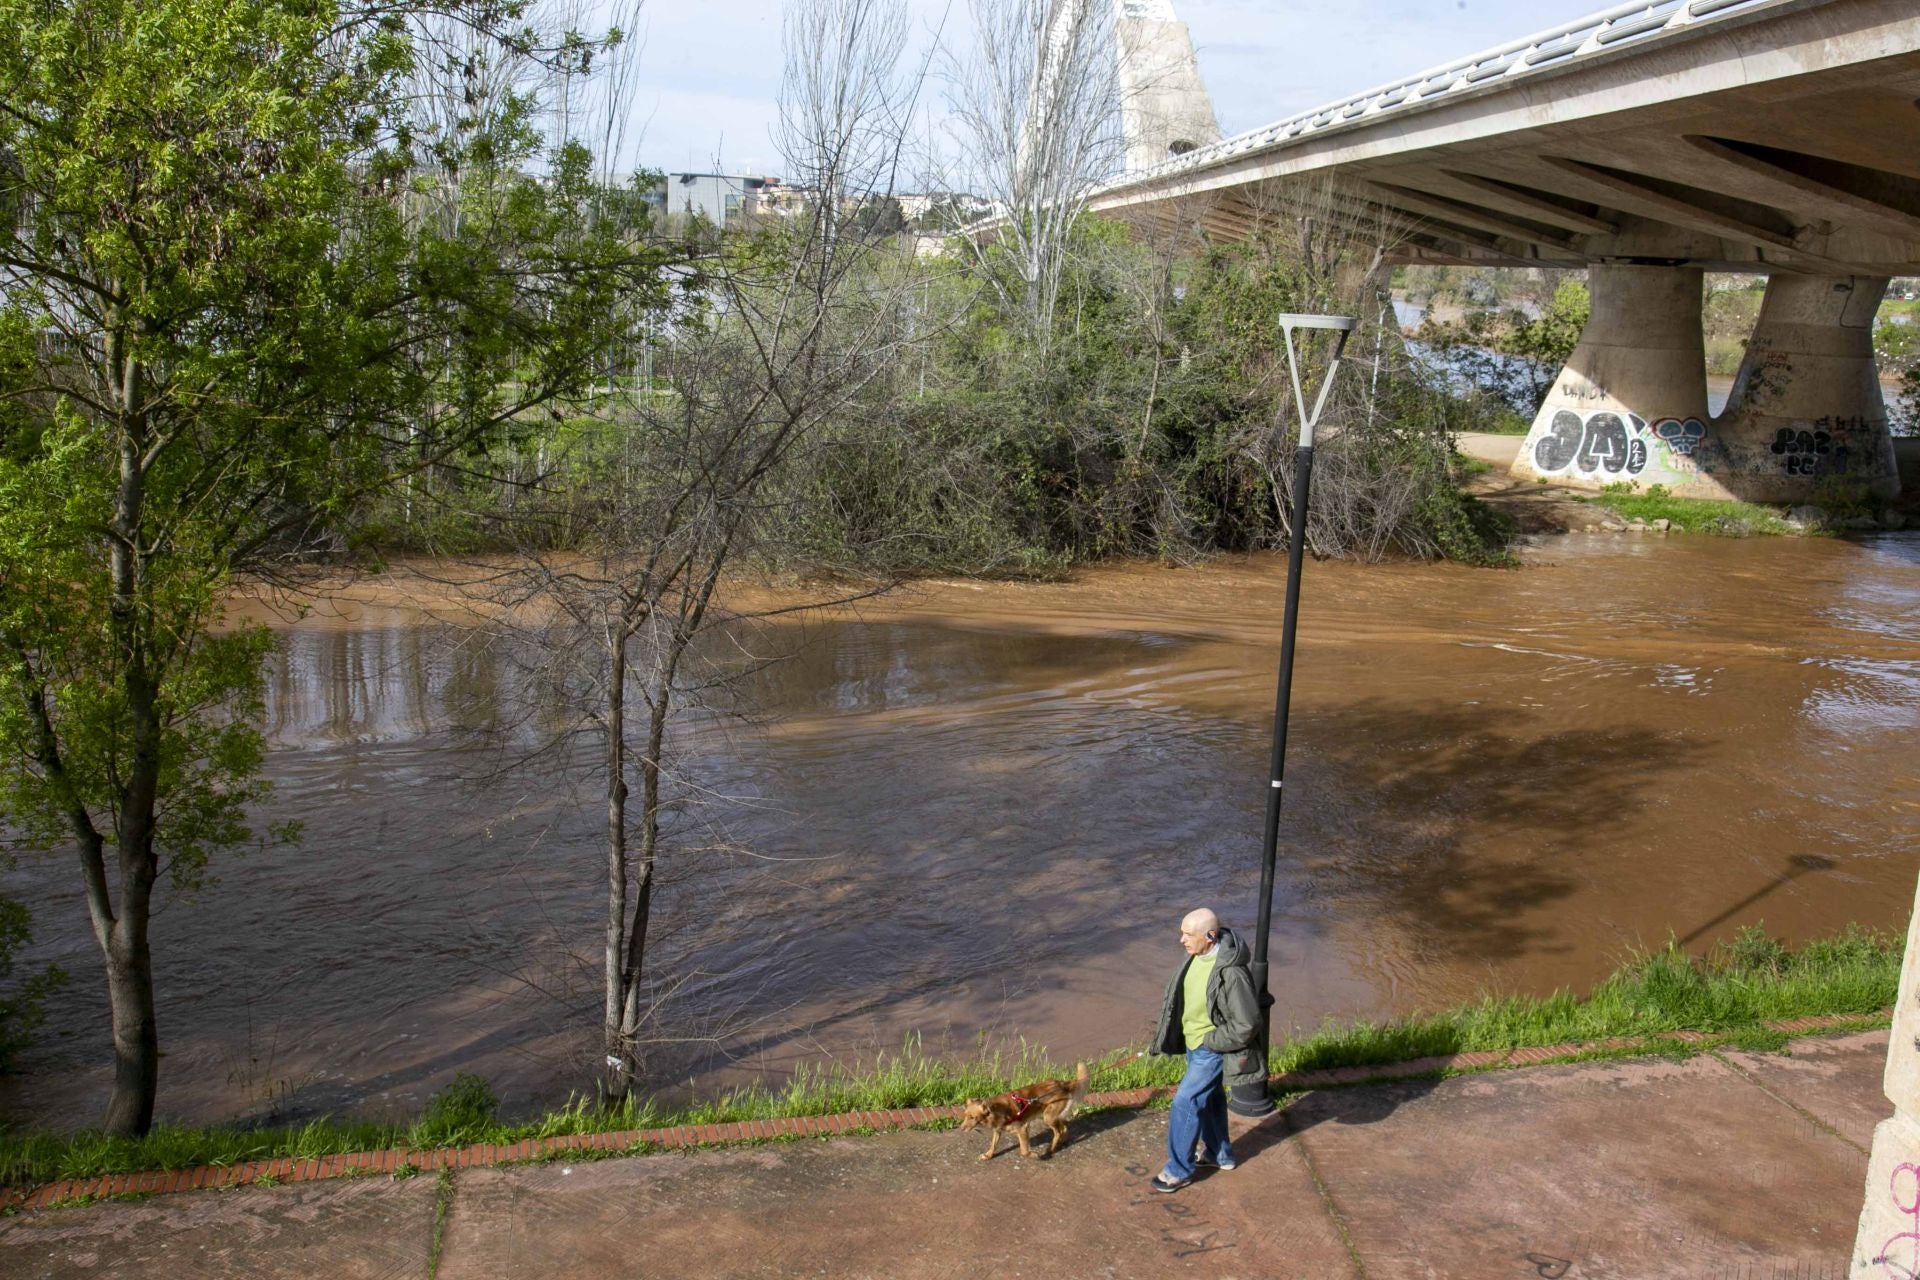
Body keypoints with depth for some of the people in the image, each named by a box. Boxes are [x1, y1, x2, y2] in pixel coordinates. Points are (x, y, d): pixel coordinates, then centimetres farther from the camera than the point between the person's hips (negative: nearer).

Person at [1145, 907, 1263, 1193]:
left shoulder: (1230, 973, -32)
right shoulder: (1197, 956, -7)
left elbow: (1246, 1024, -25)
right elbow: (1181, 995, 12)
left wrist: (1209, 1040, -17)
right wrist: (1167, 1033, 10)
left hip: (1213, 1050, -8)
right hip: (1194, 1044, 8)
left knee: (1185, 1103, -3)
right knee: (1208, 1100, 23)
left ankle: (1179, 1169, 12)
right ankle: (1219, 1155, 42)